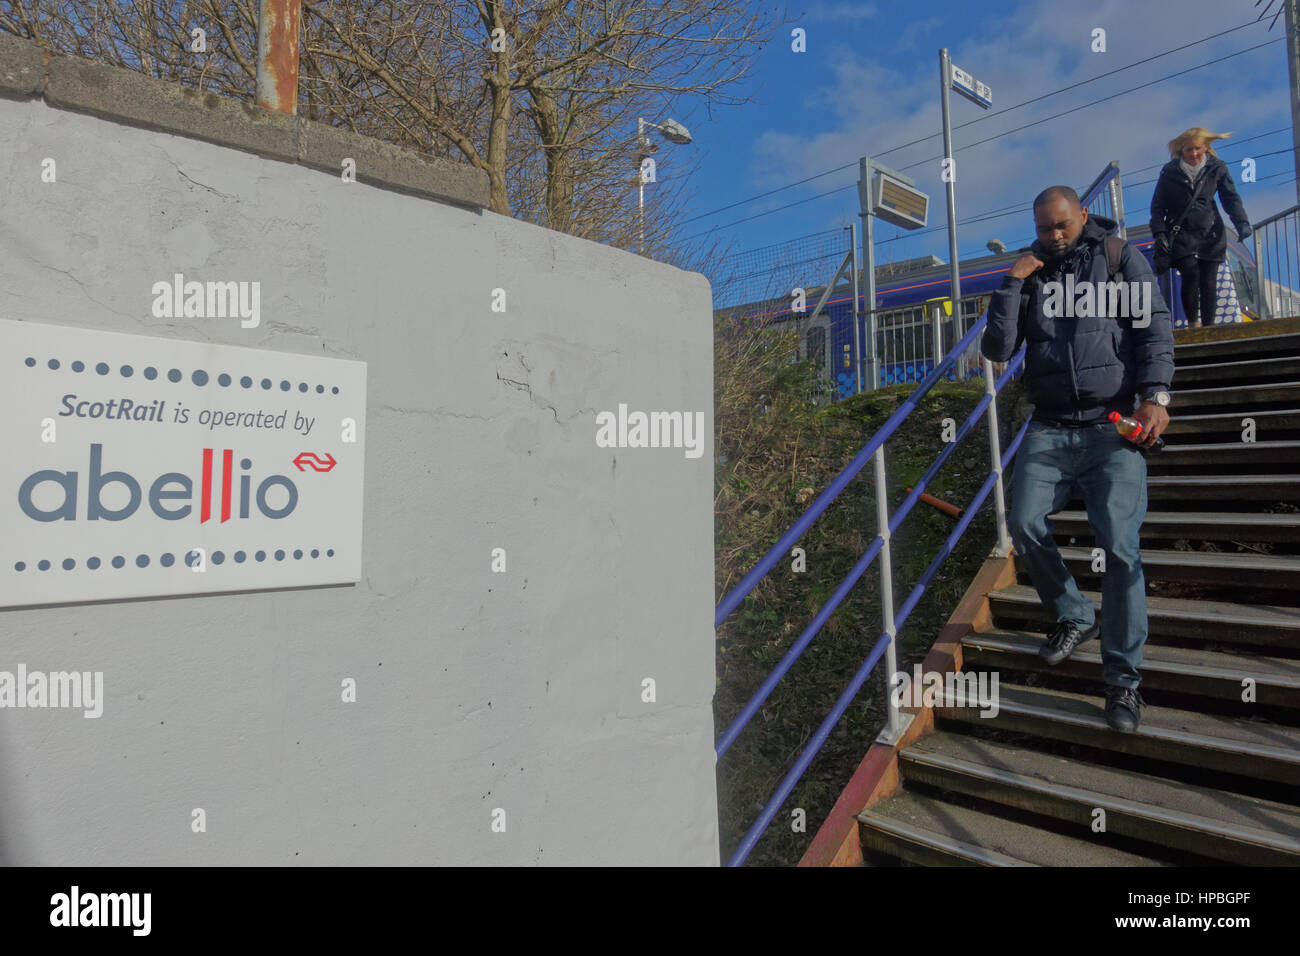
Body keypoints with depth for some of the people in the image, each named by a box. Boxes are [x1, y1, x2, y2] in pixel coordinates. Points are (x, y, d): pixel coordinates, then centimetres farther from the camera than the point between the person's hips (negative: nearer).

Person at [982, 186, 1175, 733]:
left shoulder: (1121, 259, 8)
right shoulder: (1029, 277, 13)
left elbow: (1154, 327, 0)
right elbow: (997, 350, 3)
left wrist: (1156, 396, -14)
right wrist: (1012, 283, -5)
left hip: (1112, 426, -3)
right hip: (1049, 428, 3)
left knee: (1119, 545, -12)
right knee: (1025, 527, -11)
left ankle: (1122, 678, 1)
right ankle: (1073, 617, 17)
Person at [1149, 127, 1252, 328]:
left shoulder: (1216, 168, 5)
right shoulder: (1170, 172, -1)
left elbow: (1231, 198, 7)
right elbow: (1157, 206, 2)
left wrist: (1242, 222, -8)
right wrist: (1159, 233, -10)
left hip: (1210, 235, 2)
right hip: (1181, 235, -2)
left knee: (1208, 283, -3)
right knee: (1191, 272, -22)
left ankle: (1209, 327, 7)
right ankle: (1192, 323, -9)